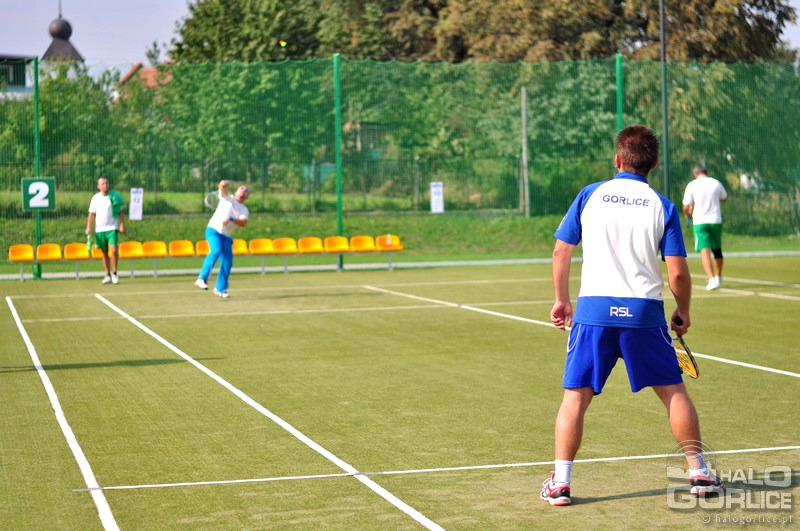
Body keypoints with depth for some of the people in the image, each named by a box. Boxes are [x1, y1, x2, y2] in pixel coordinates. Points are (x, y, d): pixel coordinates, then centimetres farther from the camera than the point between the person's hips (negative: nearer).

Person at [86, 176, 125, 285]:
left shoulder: (114, 196, 1)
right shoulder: (95, 198, 6)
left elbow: (120, 212, 4)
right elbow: (91, 214, 8)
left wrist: (122, 225, -4)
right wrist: (88, 227, -2)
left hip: (112, 228, -2)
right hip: (99, 229, 2)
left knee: (114, 249, -16)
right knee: (104, 252, 7)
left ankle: (114, 273, -1)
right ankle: (108, 275, 17)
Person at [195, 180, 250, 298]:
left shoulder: (244, 210, 12)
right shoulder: (227, 198, 7)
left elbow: (243, 222, -9)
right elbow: (222, 186, -11)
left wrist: (231, 219, -22)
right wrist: (224, 184, -27)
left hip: (226, 236, 6)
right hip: (213, 230, -6)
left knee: (227, 262, 3)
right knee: (216, 251, -30)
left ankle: (220, 288, 19)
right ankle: (202, 279, -36)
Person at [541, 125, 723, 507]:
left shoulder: (590, 195, 5)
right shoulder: (662, 207, 3)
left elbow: (561, 251, 7)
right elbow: (677, 273, -2)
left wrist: (561, 299, 19)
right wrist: (683, 311, 15)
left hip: (593, 309, 0)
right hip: (644, 311, 0)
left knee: (575, 397, 6)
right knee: (674, 392, 14)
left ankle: (559, 483, 3)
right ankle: (699, 473, 18)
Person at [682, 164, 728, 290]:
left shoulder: (692, 185, -4)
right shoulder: (716, 183, 4)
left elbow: (686, 207, -4)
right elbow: (724, 198, 21)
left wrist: (688, 215, 17)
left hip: (700, 222, -3)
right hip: (716, 220, 3)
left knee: (705, 251, -9)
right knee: (717, 250, 19)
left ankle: (712, 279, -25)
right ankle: (718, 277, 33)